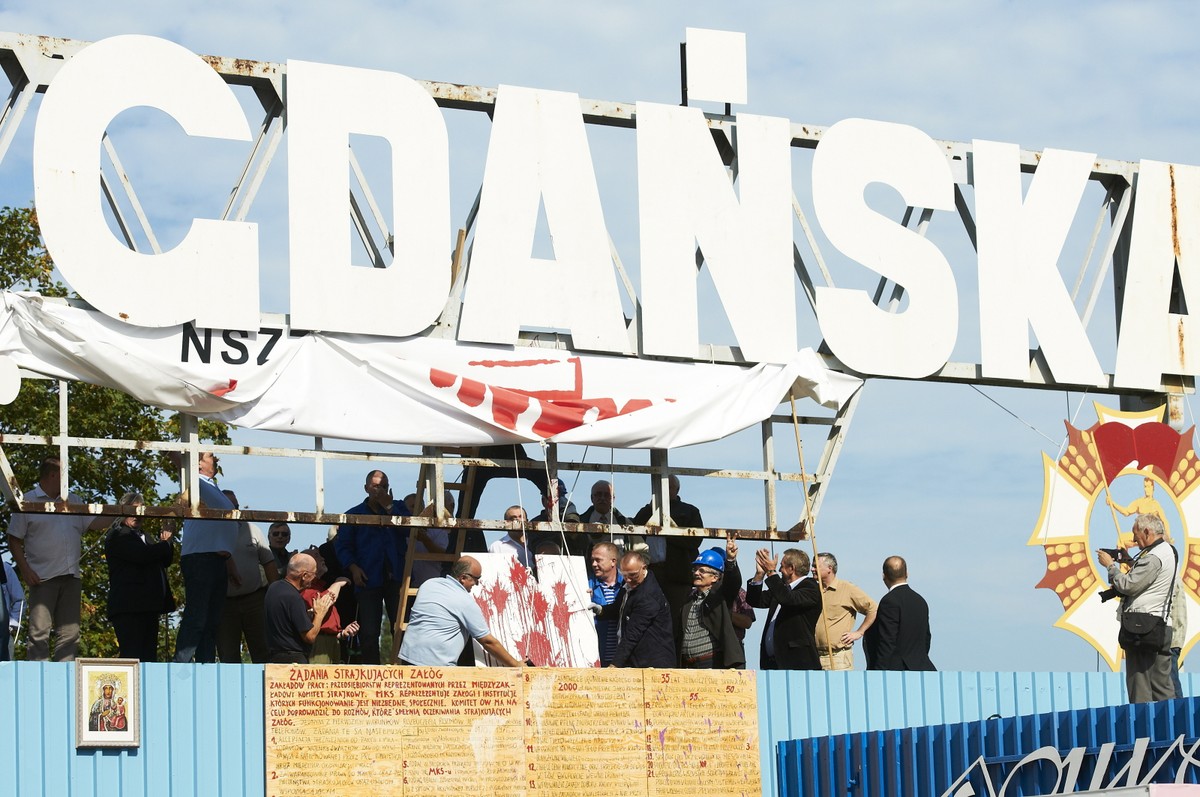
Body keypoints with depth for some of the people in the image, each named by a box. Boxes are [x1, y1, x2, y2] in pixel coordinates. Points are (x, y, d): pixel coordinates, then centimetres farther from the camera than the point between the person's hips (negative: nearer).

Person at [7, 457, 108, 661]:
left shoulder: (73, 501, 18)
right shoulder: (27, 502, 1)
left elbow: (93, 523, 13)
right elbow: (14, 540, 0)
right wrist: (25, 570, -10)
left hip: (71, 577, 6)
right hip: (42, 578, -5)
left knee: (69, 633, 3)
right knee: (39, 632, -9)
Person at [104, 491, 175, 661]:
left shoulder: (141, 536, 27)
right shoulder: (117, 536, -2)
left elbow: (166, 561, 24)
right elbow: (142, 555, -17)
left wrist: (165, 542, 4)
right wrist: (165, 544, -1)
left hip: (147, 607, 9)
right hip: (129, 607, -9)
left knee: (149, 657, 2)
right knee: (133, 657, -15)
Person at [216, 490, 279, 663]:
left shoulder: (250, 529, 10)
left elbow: (269, 563, 10)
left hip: (255, 598, 1)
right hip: (224, 602, -1)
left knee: (262, 651, -1)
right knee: (228, 657, 2)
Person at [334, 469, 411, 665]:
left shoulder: (398, 508, 16)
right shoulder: (354, 514, 14)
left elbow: (408, 530, -3)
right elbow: (342, 546, 9)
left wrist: (389, 507, -6)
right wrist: (353, 567, -7)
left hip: (396, 576, 0)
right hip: (369, 579, 0)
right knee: (368, 633, -4)